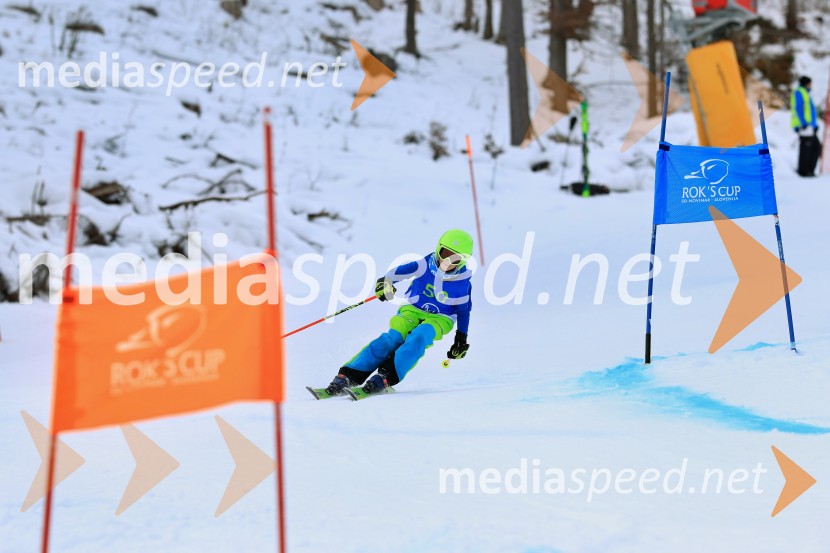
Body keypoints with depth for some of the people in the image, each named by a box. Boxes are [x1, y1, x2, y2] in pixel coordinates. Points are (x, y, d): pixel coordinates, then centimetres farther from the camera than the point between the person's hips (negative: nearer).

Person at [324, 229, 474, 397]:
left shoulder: (463, 282, -5)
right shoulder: (426, 265, -6)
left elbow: (463, 310, 7)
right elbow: (400, 271, -4)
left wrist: (461, 338, 9)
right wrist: (386, 282, -24)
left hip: (438, 320, 0)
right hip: (412, 310, 0)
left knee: (417, 339, -35)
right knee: (391, 339, -25)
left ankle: (386, 377, -46)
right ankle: (348, 376, -31)